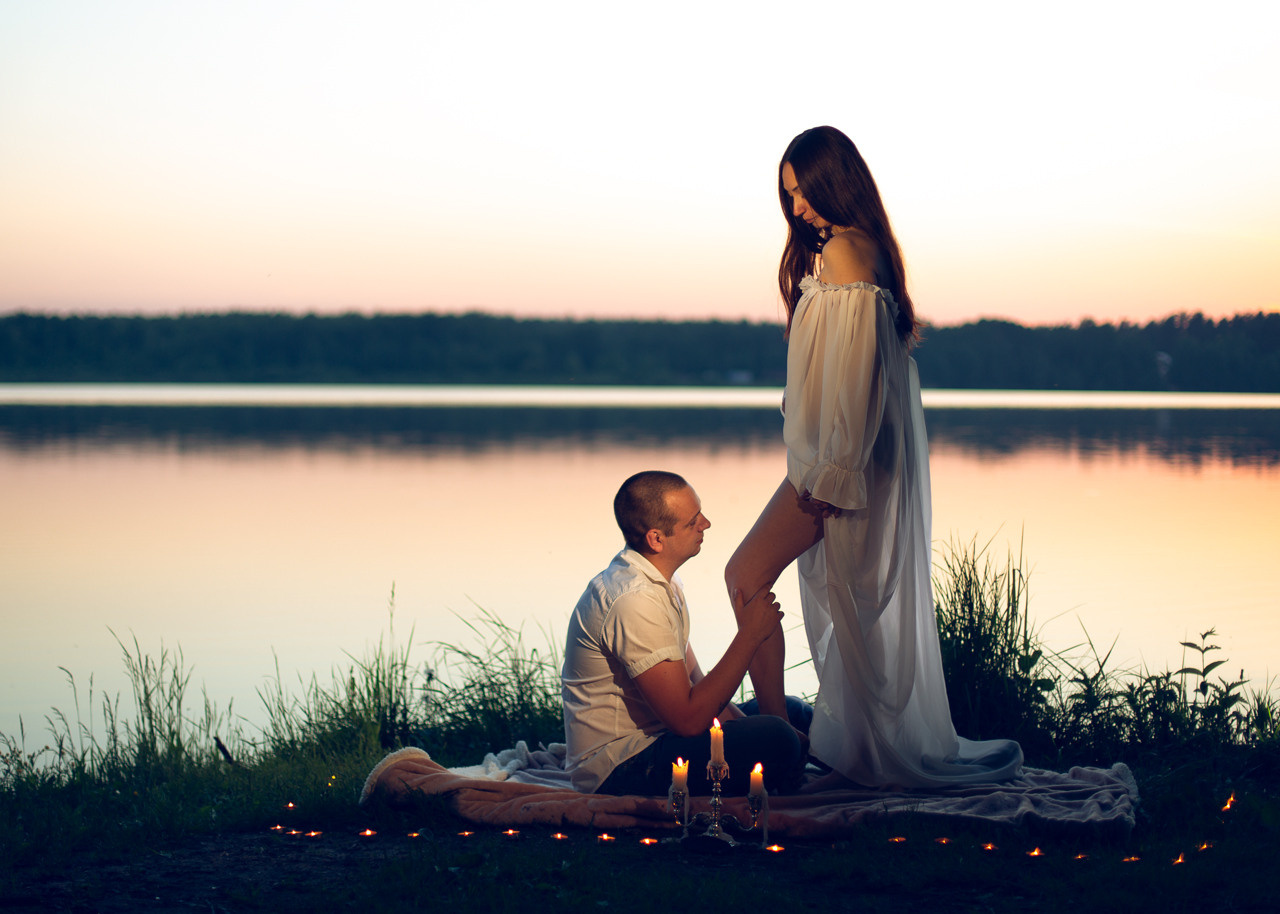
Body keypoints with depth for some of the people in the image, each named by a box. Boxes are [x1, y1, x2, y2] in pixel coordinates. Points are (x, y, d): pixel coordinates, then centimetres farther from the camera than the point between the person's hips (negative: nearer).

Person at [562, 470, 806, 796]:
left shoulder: (660, 582, 9)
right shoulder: (634, 600, -25)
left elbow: (693, 681, 13)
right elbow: (688, 719, -26)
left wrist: (740, 721, -4)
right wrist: (748, 637, -18)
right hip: (617, 772, -11)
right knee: (775, 741, -27)